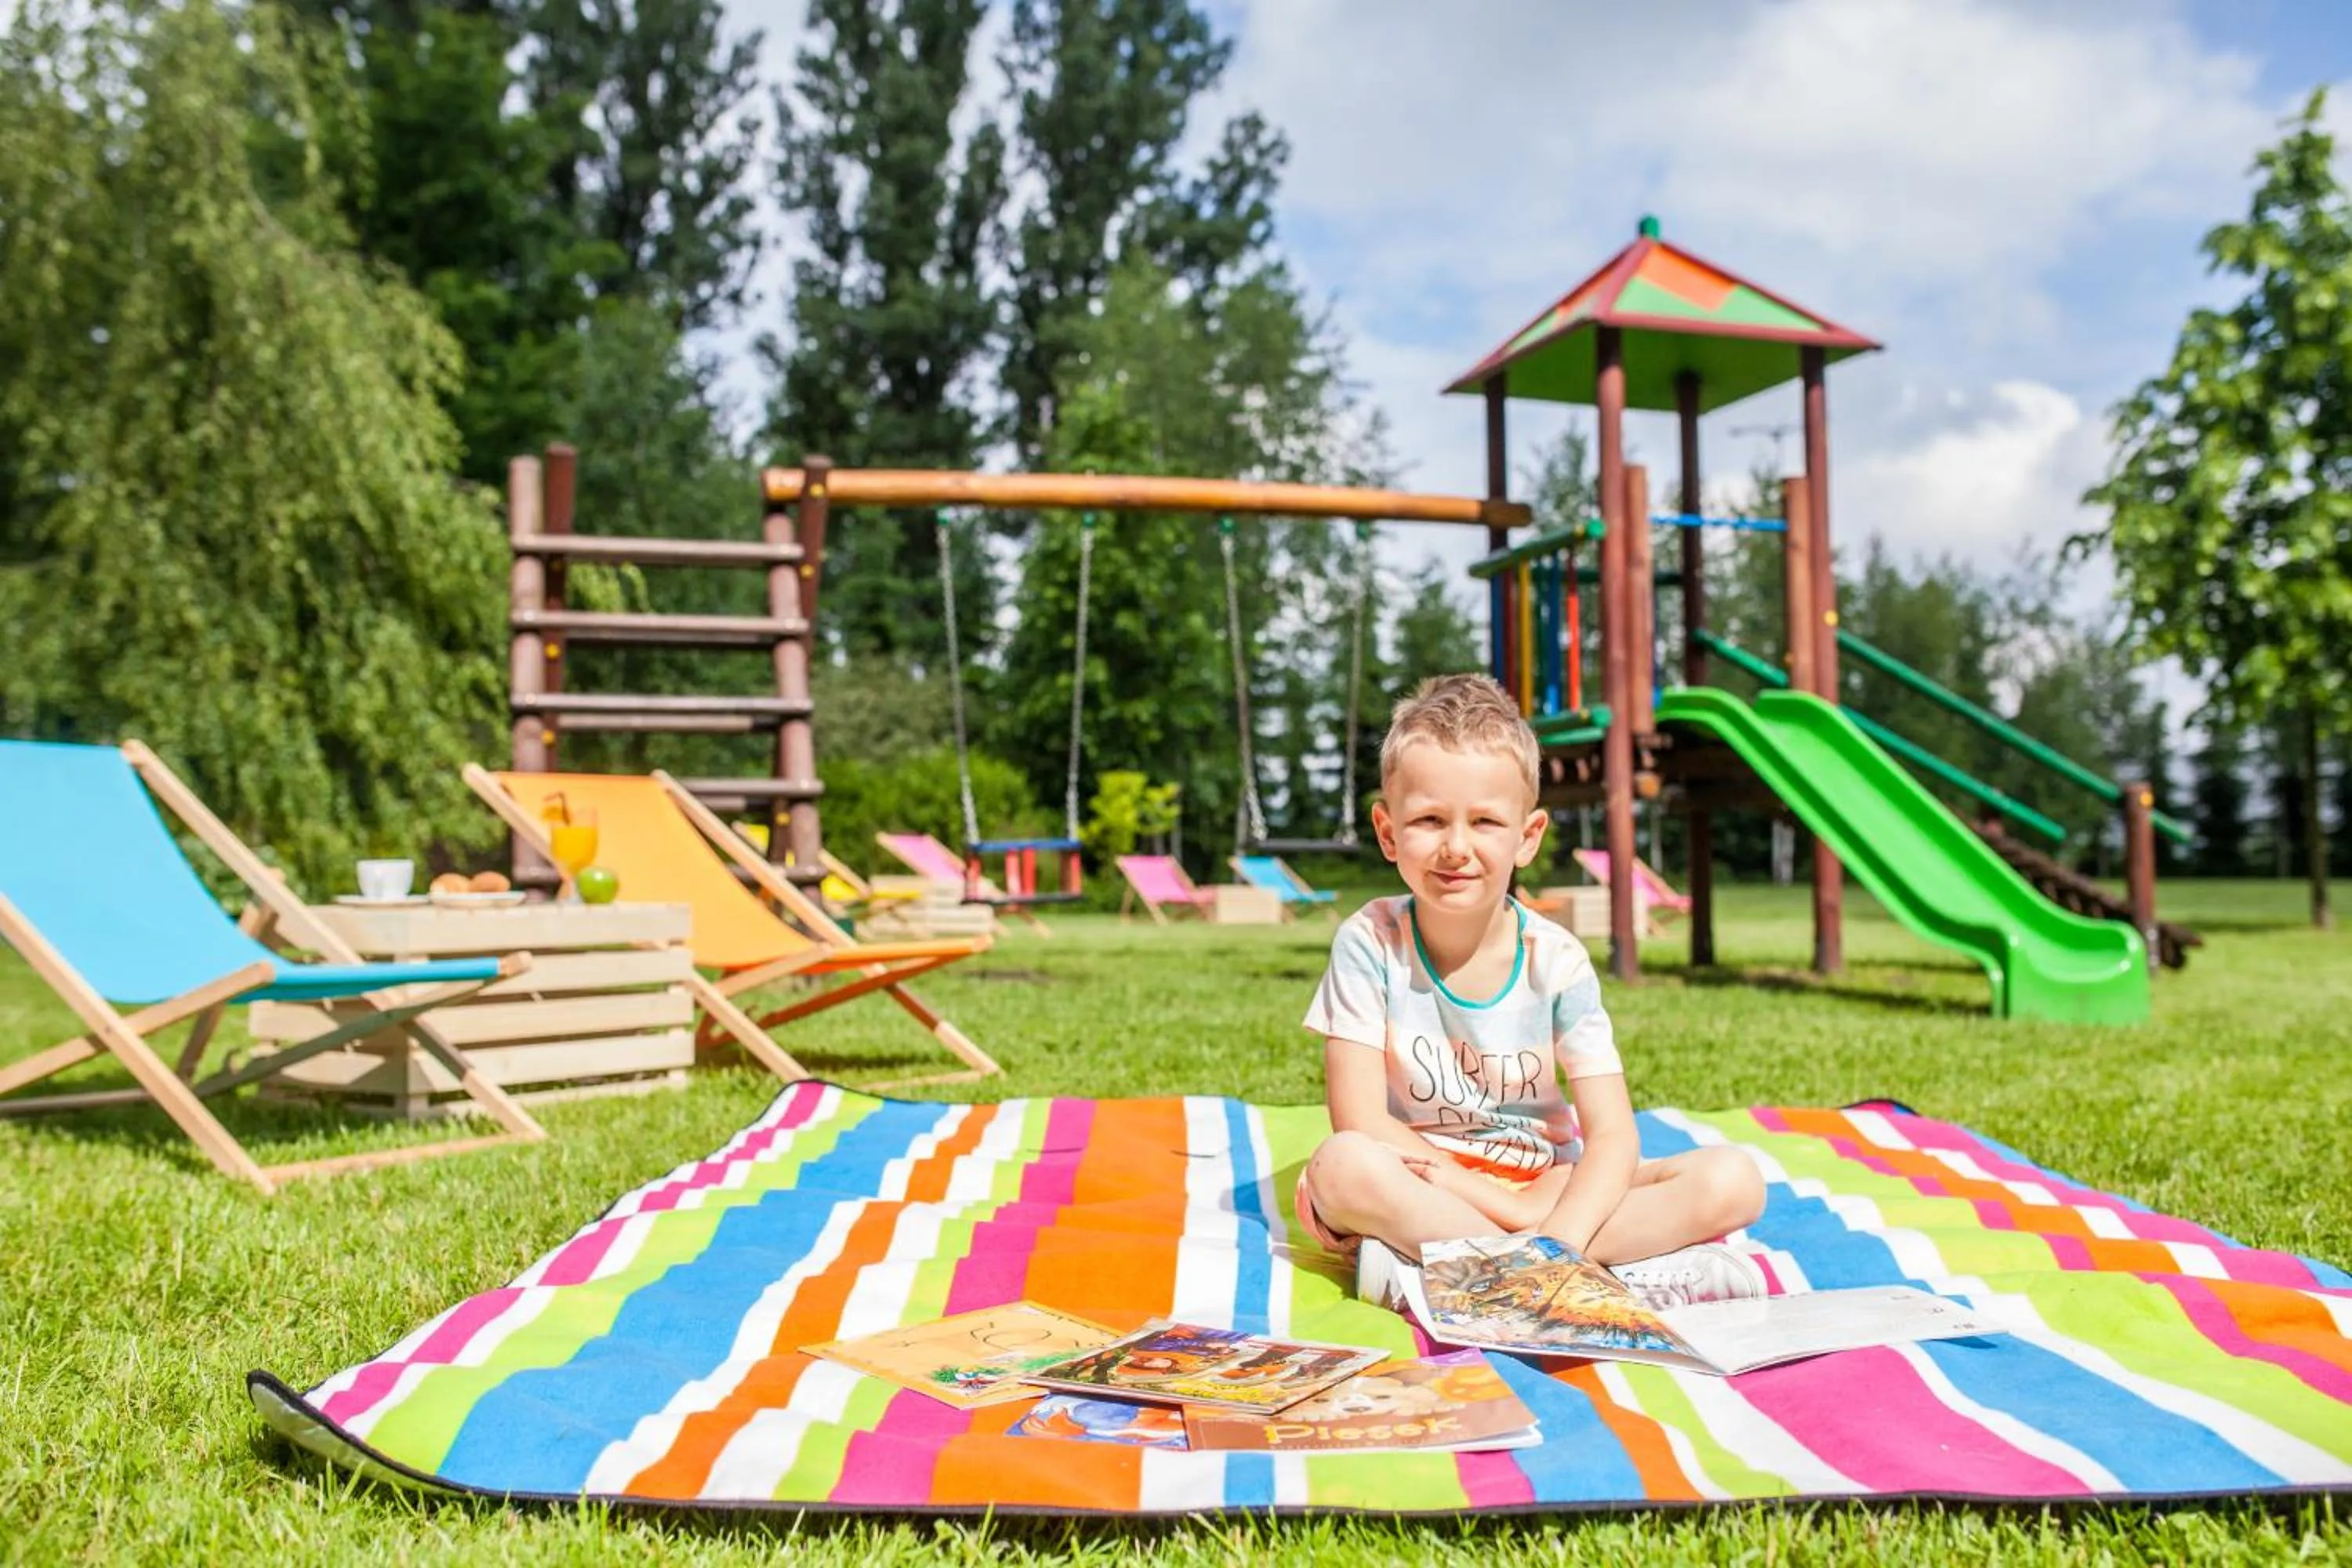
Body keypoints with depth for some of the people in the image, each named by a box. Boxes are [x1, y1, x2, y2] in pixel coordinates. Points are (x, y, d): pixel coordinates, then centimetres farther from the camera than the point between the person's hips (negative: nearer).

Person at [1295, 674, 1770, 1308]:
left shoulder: (1556, 962, -7)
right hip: (1420, 1186, -2)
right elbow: (1360, 1122, -16)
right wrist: (1510, 1209, -21)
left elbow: (1613, 1136, -13)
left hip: (1547, 1185, 2)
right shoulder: (1370, 944, -11)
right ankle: (1625, 1279, -31)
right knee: (1341, 1168, -35)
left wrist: (1556, 1243, -32)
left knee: (1733, 1179, -18)